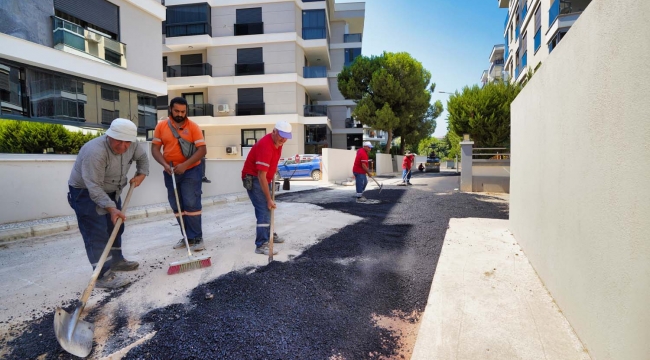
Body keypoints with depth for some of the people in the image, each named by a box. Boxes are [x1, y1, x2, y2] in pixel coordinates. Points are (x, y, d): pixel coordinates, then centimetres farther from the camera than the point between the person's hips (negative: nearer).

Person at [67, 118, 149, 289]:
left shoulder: (133, 146, -13)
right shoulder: (95, 151, -35)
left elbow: (142, 157, 12)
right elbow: (94, 187, -34)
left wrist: (141, 174, -3)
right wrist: (111, 208, -39)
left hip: (110, 191, 8)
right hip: (85, 192, -8)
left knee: (115, 227, 18)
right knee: (97, 233, -12)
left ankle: (116, 261, 35)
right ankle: (103, 276, -9)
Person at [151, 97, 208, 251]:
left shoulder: (193, 126, -6)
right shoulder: (161, 126, 3)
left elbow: (202, 150, -12)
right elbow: (155, 148, 3)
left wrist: (185, 165, -22)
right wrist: (165, 164, -15)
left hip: (191, 171, -4)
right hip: (171, 172, 4)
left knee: (191, 204, -8)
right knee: (177, 207, 9)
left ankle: (197, 238, 1)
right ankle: (187, 236, 21)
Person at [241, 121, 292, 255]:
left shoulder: (278, 142, -4)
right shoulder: (265, 146, -31)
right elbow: (261, 176, -32)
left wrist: (274, 168, 13)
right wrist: (269, 199, -30)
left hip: (264, 178, 9)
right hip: (253, 179, -9)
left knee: (268, 208, 19)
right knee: (264, 210, -14)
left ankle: (268, 234, 36)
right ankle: (261, 245, -10)